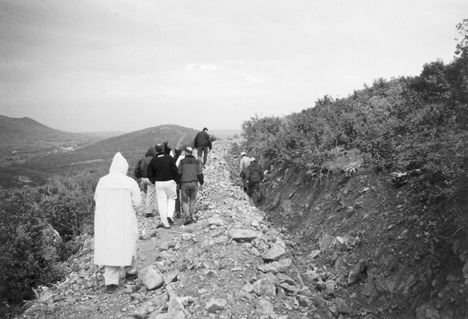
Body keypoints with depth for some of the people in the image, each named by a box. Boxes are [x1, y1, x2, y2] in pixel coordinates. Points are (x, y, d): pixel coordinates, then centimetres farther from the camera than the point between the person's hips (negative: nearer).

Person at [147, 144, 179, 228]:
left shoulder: (153, 160, 0)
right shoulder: (169, 158, -5)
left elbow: (149, 174, 1)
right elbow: (174, 170, -10)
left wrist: (154, 182, 13)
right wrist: (176, 180, 2)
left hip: (159, 183, 1)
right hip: (170, 181, -1)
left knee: (162, 202, 6)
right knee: (171, 198, 21)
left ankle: (165, 223, 8)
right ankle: (170, 215, 2)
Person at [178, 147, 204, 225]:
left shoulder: (182, 162, -5)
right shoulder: (197, 162, 0)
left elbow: (179, 174, -3)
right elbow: (199, 174, -1)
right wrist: (201, 181, 18)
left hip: (184, 184, -2)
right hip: (194, 183, 2)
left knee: (185, 202, 10)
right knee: (192, 200, 20)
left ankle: (187, 217, -7)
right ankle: (191, 216, 19)